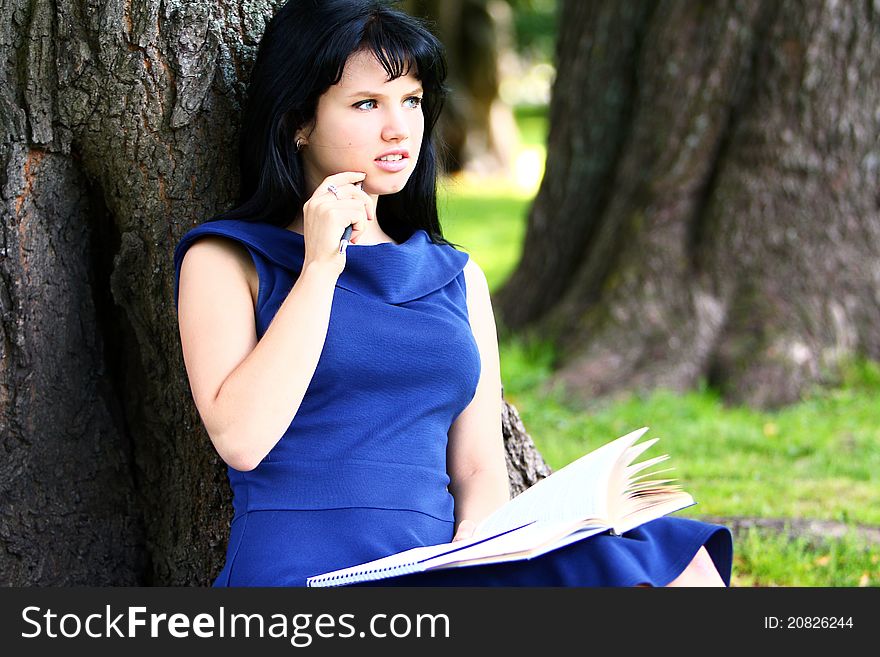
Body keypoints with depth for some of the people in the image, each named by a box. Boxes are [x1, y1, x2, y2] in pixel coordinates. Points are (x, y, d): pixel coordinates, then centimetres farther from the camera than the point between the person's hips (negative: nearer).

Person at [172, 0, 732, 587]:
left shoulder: (458, 278, 22)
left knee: (682, 561, -22)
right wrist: (319, 268, -5)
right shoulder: (226, 260, 9)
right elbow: (240, 438, -7)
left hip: (436, 574, 6)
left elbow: (480, 468, 17)